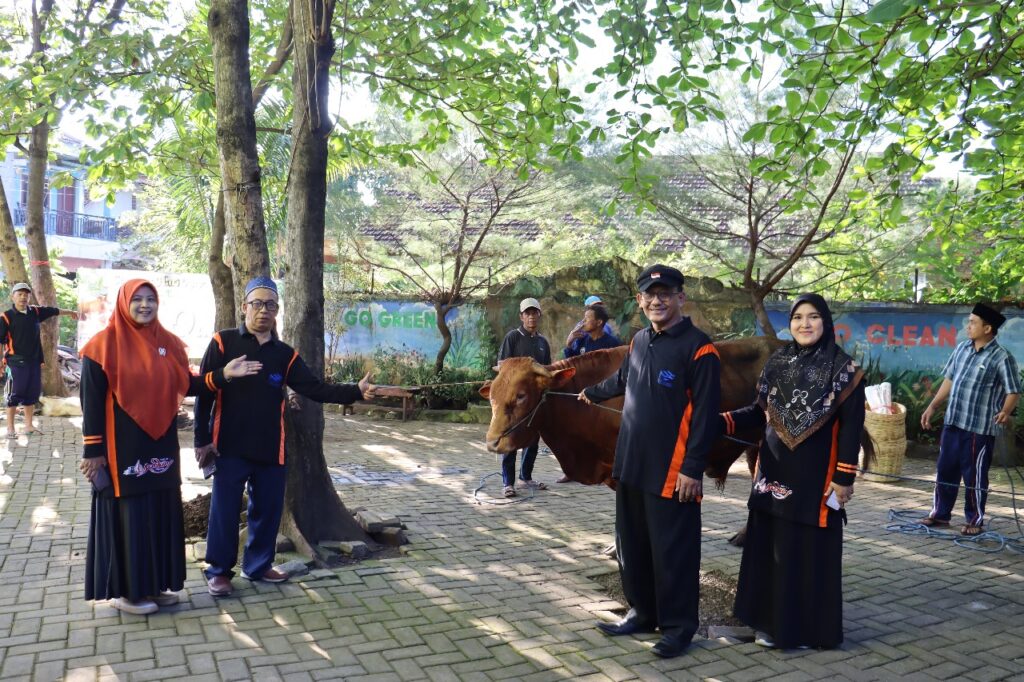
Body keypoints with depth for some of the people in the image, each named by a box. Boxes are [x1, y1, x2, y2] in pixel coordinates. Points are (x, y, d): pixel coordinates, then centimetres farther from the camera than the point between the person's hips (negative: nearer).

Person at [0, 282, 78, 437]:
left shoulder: (36, 312, 7)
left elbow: (54, 311, 24)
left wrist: (71, 312, 39)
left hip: (35, 360, 5)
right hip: (17, 361, -5)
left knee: (32, 393, 11)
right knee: (15, 393, -4)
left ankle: (29, 425, 21)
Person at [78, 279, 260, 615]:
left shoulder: (168, 343, 7)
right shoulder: (104, 344, -9)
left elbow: (186, 385, 8)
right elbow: (92, 401, -9)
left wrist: (223, 375, -5)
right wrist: (93, 451, -11)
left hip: (161, 445, 6)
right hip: (123, 447, -6)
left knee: (161, 513, 11)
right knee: (128, 515, 2)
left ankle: (154, 583, 24)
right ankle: (124, 590, 15)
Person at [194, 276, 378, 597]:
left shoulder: (284, 353, 8)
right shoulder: (223, 342, -3)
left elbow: (314, 388, 1)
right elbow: (204, 392, -5)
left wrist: (355, 391, -13)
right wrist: (202, 439, -10)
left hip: (270, 448, 4)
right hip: (230, 447, -4)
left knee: (268, 509, 12)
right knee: (225, 510, 4)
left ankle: (258, 565, 29)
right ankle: (219, 571, 20)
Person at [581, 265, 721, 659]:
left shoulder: (698, 347, -10)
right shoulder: (638, 342, 12)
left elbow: (705, 414, -14)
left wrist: (692, 468, -17)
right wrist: (592, 394, 48)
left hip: (672, 471, -7)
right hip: (631, 465, 7)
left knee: (672, 552, 2)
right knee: (632, 545, 16)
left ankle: (678, 627, 18)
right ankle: (642, 613, 32)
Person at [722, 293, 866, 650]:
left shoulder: (844, 368, -6)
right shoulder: (778, 361, 6)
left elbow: (851, 428, -8)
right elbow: (761, 410, 9)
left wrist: (844, 477, -11)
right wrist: (722, 421, -5)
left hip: (816, 474, -5)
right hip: (774, 469, 5)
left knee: (811, 550, 3)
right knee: (770, 546, 9)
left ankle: (810, 626, 17)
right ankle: (773, 621, 22)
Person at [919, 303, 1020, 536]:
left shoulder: (1001, 357, -11)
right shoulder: (962, 348, 8)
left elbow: (1013, 391, -11)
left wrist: (1006, 412, -30)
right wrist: (932, 406, 15)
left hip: (979, 428, -6)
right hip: (952, 422, 6)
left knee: (975, 476, 3)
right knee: (945, 469, 13)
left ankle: (975, 521, 18)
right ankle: (940, 513, 26)